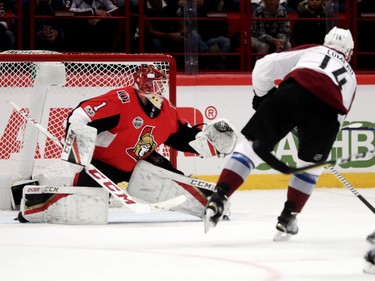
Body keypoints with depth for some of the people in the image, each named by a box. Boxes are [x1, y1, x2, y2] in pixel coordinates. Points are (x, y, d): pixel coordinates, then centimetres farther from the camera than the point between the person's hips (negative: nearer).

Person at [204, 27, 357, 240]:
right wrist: (321, 143, 45)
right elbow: (340, 114, 32)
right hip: (327, 110, 1)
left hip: (291, 94, -1)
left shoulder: (311, 51, 31)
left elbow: (265, 66, 20)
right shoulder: (350, 76, 37)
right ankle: (288, 218, 22)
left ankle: (219, 198, -6)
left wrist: (262, 95, 34)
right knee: (311, 164, 25)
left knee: (253, 146, 9)